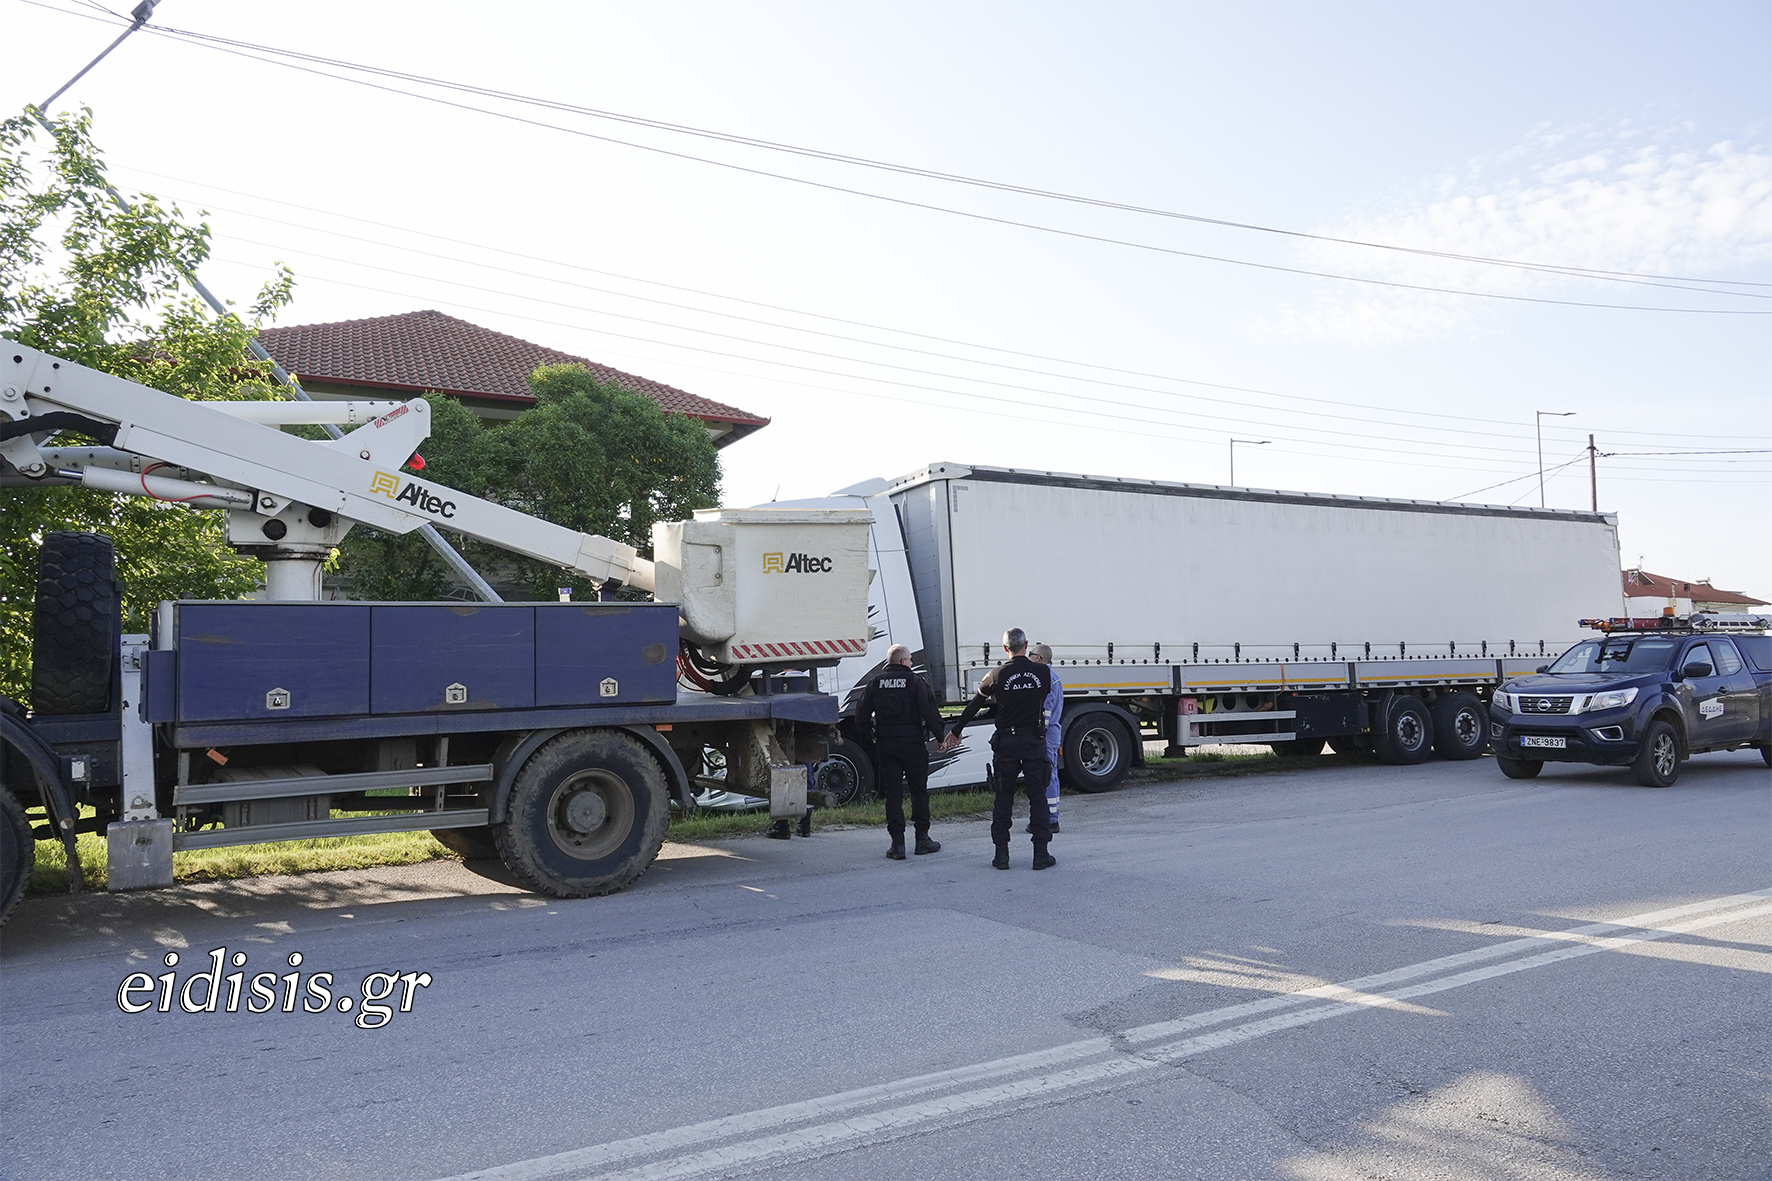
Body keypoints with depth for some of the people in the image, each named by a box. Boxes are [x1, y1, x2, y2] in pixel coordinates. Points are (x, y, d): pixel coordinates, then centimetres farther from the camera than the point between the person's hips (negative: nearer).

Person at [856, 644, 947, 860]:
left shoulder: (875, 683, 4)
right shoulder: (915, 682, -6)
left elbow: (861, 716, 6)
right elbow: (930, 713, -11)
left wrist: (873, 736, 19)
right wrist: (940, 736, 1)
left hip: (885, 745, 3)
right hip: (912, 743, -3)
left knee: (892, 793, 5)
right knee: (919, 791, 9)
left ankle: (897, 844, 3)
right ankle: (922, 839, 14)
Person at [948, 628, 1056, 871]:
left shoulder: (998, 674, -4)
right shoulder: (1043, 672, -2)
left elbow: (975, 704, 5)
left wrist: (956, 730, 19)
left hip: (1007, 742, 0)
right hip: (1035, 741, 0)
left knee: (1004, 799, 8)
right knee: (1038, 798, 6)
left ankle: (1001, 855, 10)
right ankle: (1041, 855, 5)